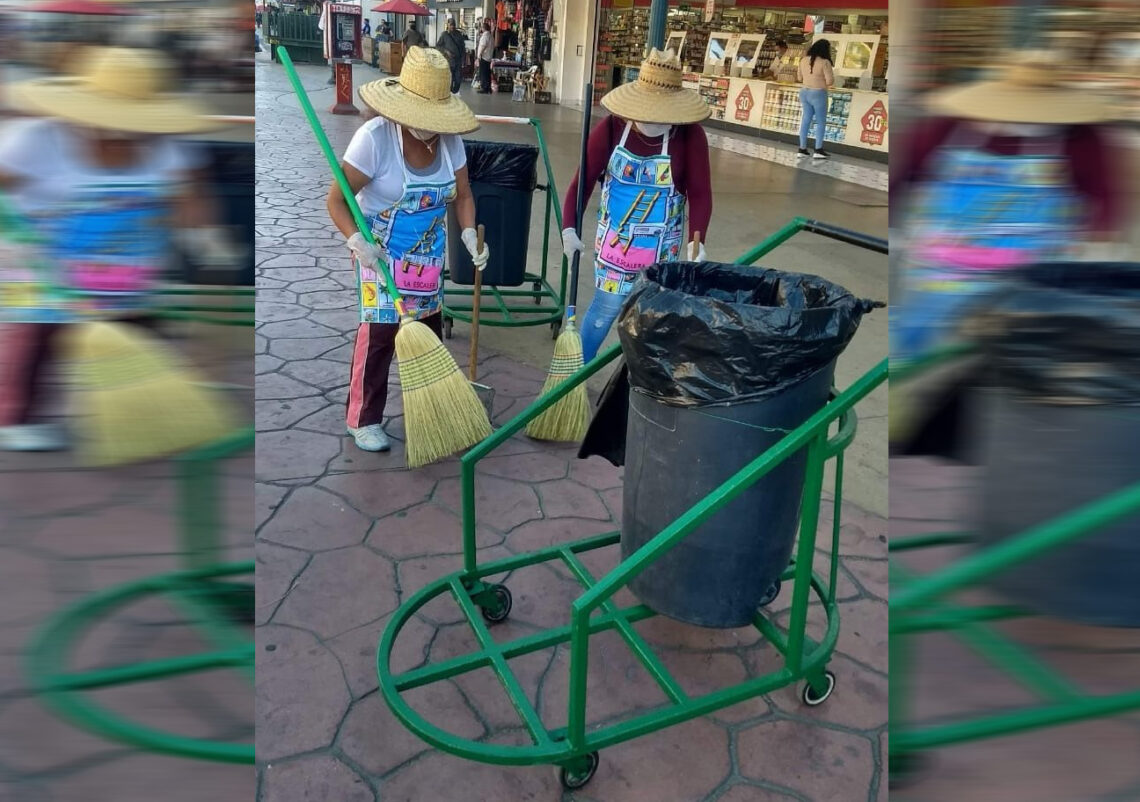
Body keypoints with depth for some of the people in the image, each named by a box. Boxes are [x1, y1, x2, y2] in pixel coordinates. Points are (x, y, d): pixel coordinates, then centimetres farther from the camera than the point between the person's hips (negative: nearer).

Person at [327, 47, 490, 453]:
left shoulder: (449, 139, -8)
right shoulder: (374, 137, -23)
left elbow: (462, 194, 3)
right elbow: (336, 199, -20)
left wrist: (469, 234, -14)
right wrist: (357, 241, -35)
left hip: (429, 255, 5)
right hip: (382, 253, -5)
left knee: (429, 328, 15)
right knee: (380, 332, -6)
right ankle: (363, 419, 10)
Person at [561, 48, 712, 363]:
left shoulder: (690, 135, -12)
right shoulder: (611, 128, -12)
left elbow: (700, 193, -11)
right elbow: (582, 181, -8)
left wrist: (696, 240, -25)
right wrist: (569, 228, -18)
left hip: (662, 246, 1)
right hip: (614, 240, -1)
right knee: (606, 308, 0)